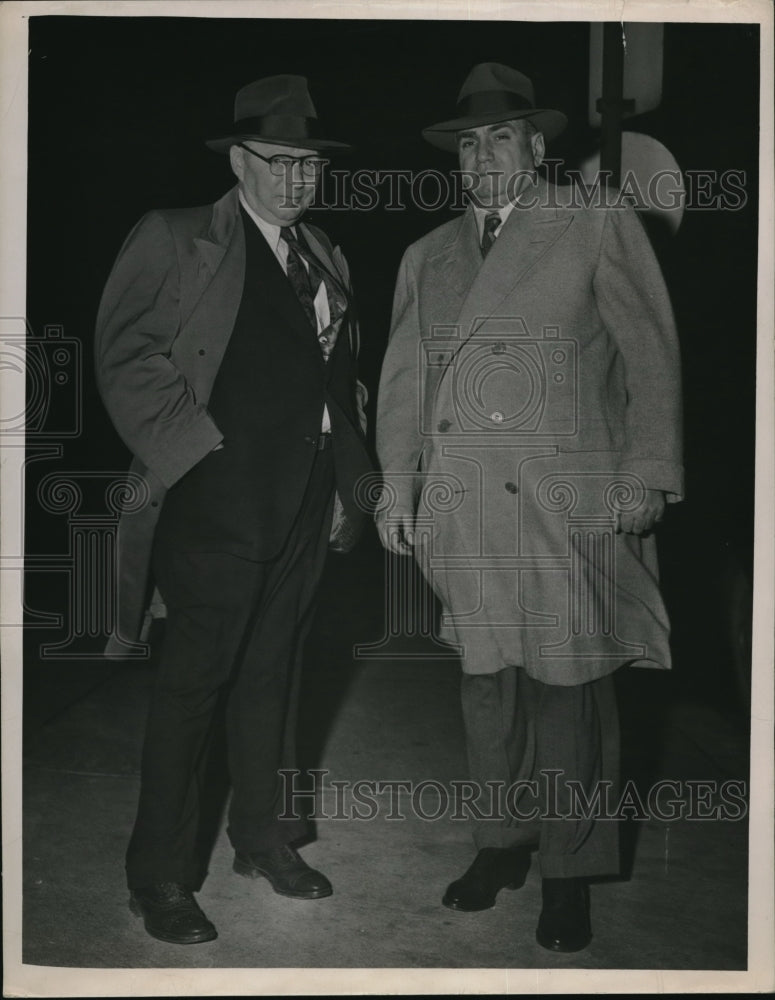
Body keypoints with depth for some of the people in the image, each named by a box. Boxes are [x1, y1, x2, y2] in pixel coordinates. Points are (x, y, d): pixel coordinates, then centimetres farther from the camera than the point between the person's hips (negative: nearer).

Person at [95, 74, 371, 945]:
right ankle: (159, 877, 12)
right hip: (216, 502, -6)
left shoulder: (326, 260, 16)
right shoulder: (173, 241, -3)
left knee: (273, 676, 15)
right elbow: (126, 357, -9)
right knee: (192, 685, -1)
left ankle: (263, 837, 30)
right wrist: (193, 450, -14)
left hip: (305, 507, 6)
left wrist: (346, 482, 14)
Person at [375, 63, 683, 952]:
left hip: (568, 506, -4)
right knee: (486, 684, 11)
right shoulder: (426, 256, 17)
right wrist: (397, 480, 10)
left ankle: (570, 872, 17)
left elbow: (651, 357, 0)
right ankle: (502, 842, 29)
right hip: (464, 512, 4)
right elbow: (404, 378, 17)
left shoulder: (600, 228, 3)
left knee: (569, 687, 2)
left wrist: (646, 473, -6)